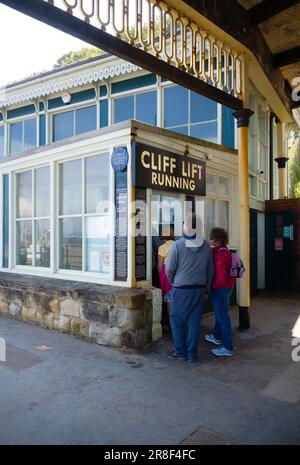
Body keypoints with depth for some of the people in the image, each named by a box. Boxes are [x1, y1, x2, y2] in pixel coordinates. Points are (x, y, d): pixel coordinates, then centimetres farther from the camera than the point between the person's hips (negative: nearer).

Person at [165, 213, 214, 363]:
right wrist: (206, 289, 16)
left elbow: (170, 269, -7)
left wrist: (173, 282, 13)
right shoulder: (206, 246, 0)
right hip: (200, 289, 4)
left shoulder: (178, 245, -12)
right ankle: (192, 354, 17)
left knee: (176, 320, 10)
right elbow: (210, 270, 6)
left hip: (181, 289, -4)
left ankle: (180, 352, 16)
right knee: (194, 321, 10)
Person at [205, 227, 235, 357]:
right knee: (220, 312, 24)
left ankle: (228, 348, 10)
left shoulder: (219, 253, -25)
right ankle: (216, 337, 44)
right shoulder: (224, 250, 6)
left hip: (220, 288, -10)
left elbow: (221, 278, -27)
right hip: (227, 286, 10)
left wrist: (211, 287, -14)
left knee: (222, 315, -1)